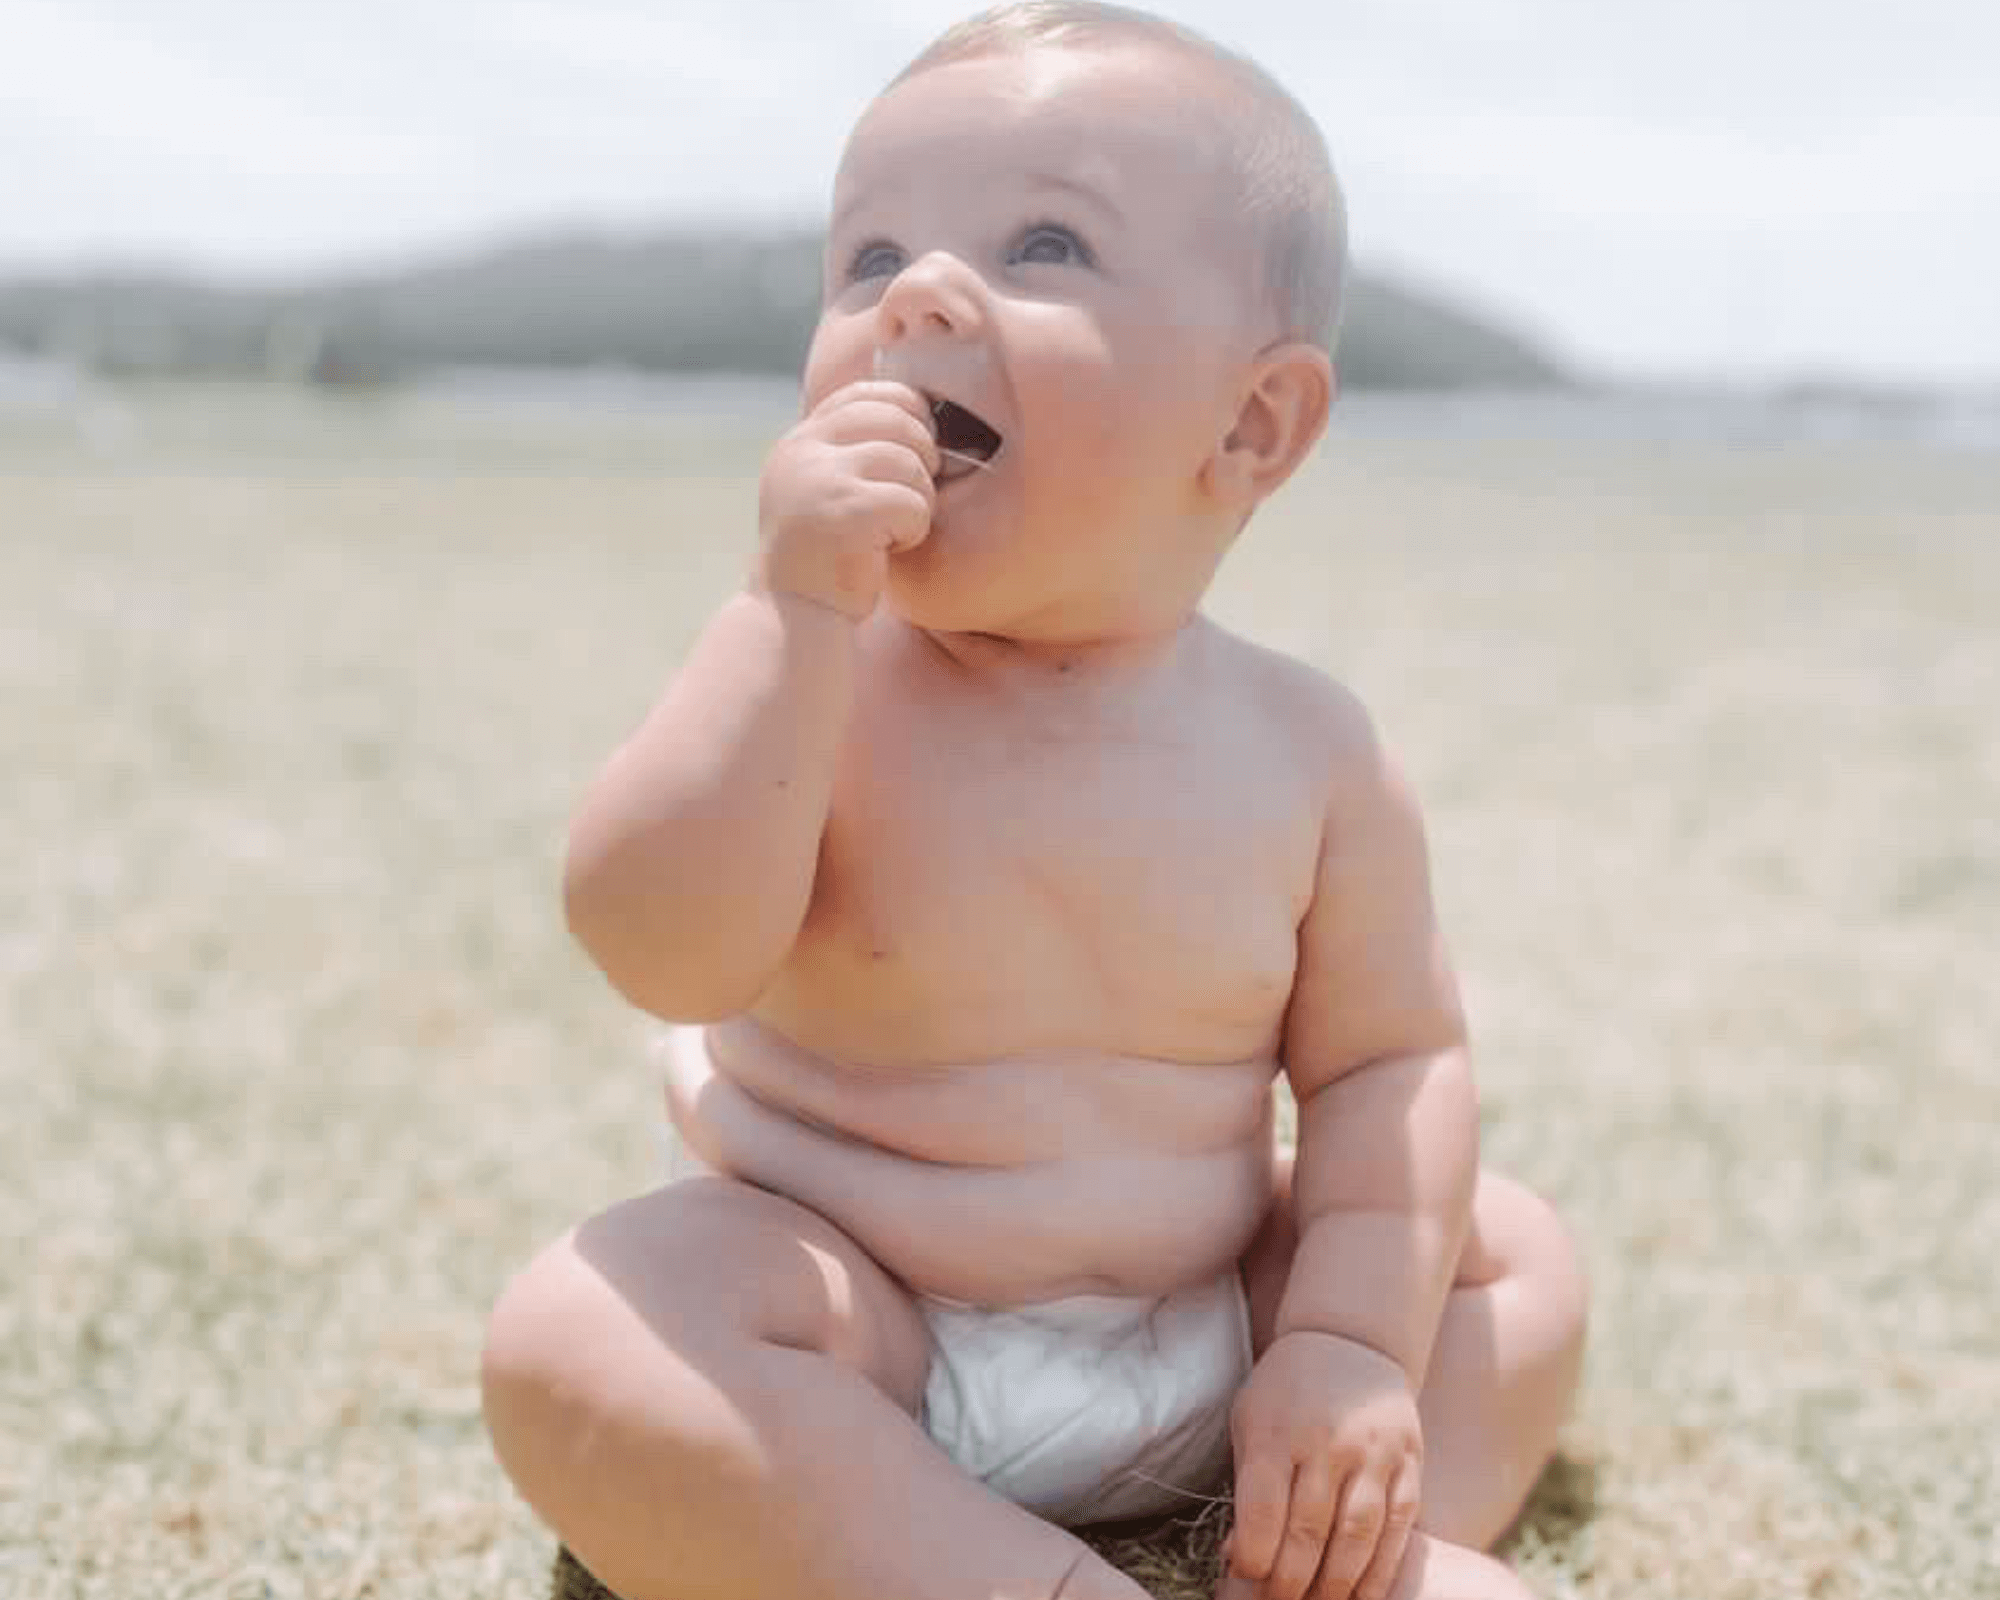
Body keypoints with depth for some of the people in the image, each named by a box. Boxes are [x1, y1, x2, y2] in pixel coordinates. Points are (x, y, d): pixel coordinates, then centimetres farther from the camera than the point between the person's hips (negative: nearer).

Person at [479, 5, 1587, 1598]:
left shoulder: (1308, 749, -9)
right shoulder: (814, 672, -14)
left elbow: (1388, 1057, -2)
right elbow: (664, 953, -29)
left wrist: (1354, 1342, -16)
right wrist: (798, 602, -35)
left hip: (1196, 1346, 3)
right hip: (853, 1348, -2)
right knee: (578, 1334, -30)